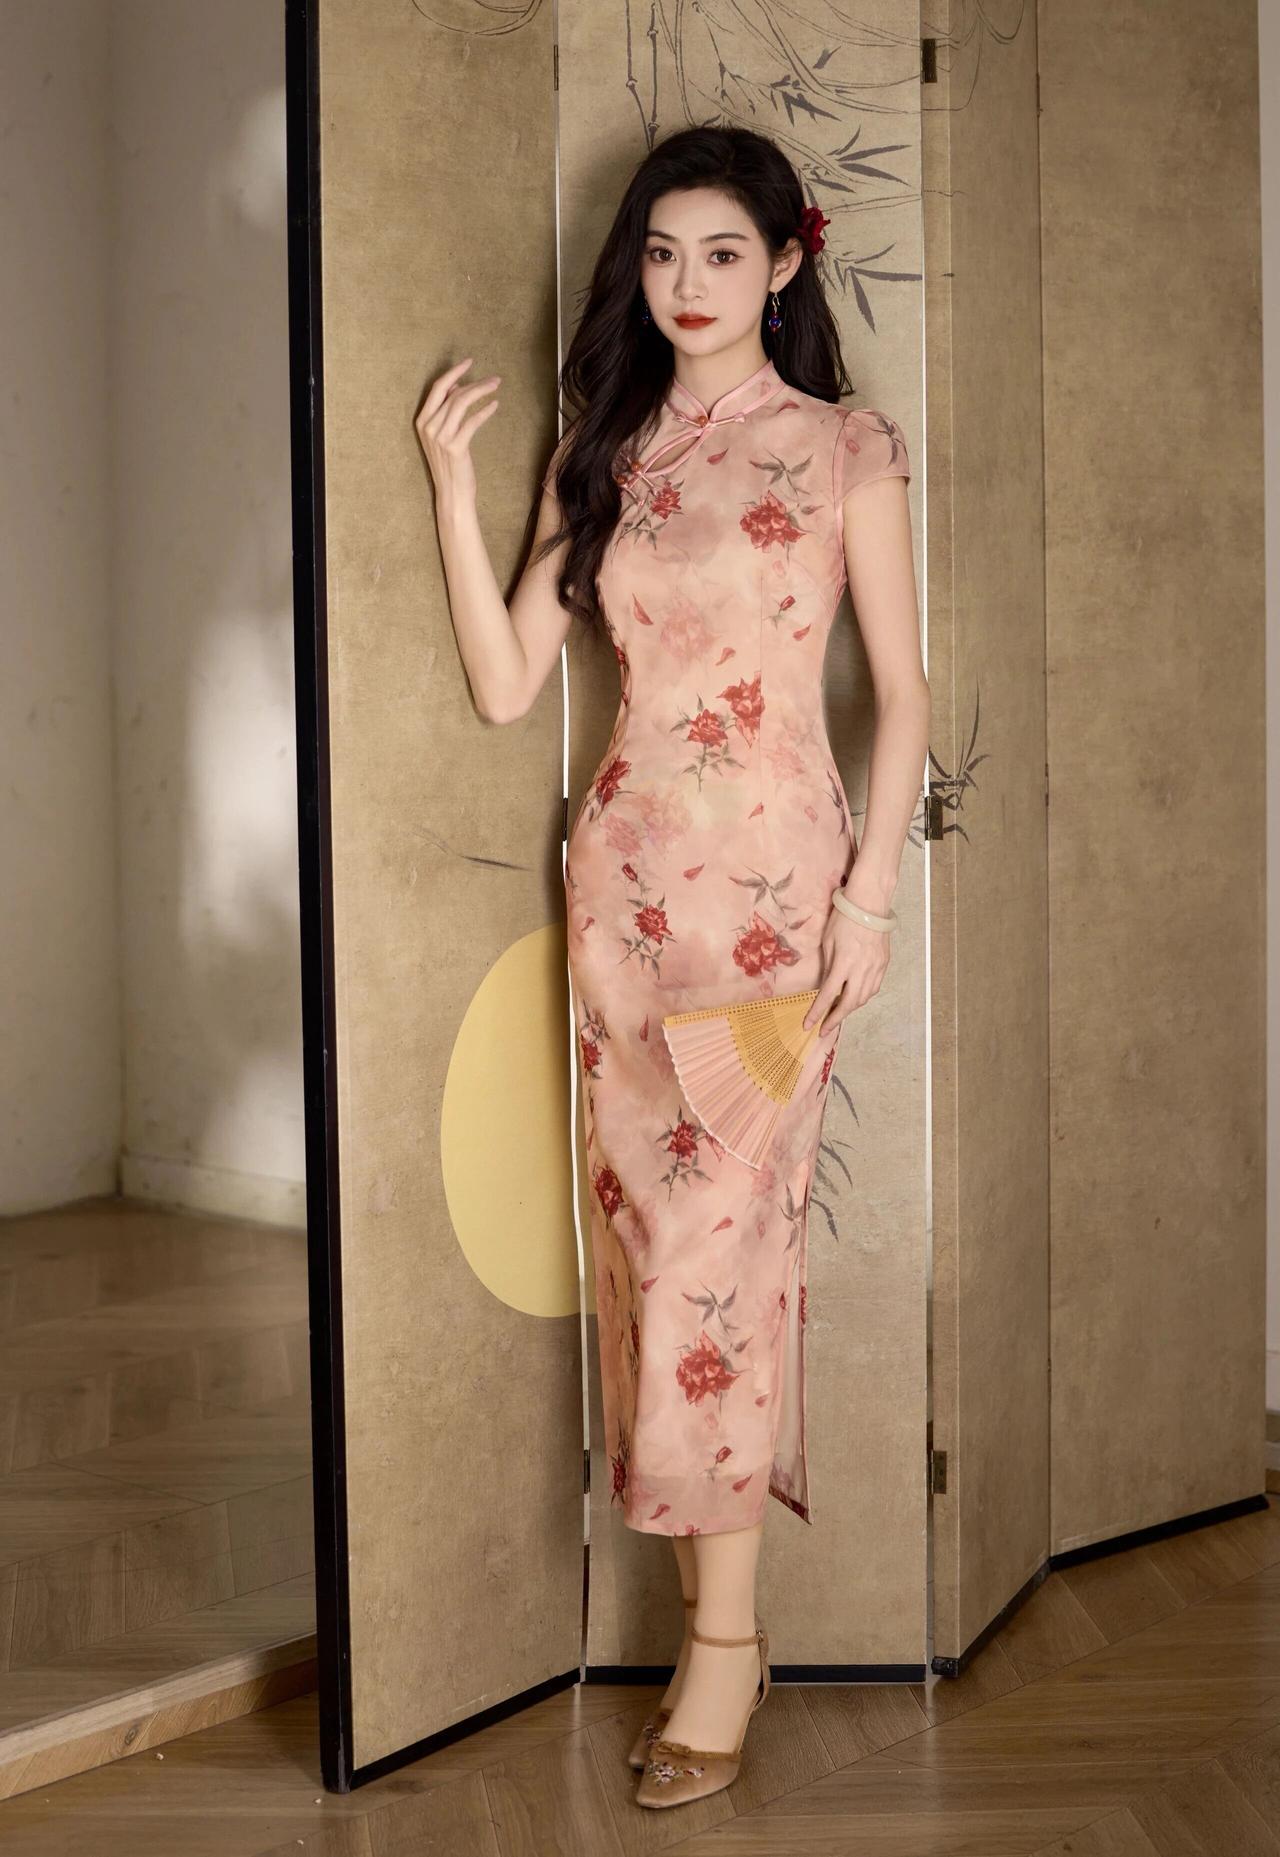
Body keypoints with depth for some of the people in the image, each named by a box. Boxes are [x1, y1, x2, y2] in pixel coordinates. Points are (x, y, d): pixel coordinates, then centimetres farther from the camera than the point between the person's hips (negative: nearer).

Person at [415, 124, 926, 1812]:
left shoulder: (846, 449, 0)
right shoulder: (600, 455, 11)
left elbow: (903, 692, -1)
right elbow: (505, 685, 4)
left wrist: (873, 896, -9)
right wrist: (451, 479, -2)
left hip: (773, 867, -4)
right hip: (626, 863, 5)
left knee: (717, 1235, -7)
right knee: (648, 1229, 5)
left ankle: (724, 1637, 5)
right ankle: (717, 1615, 17)